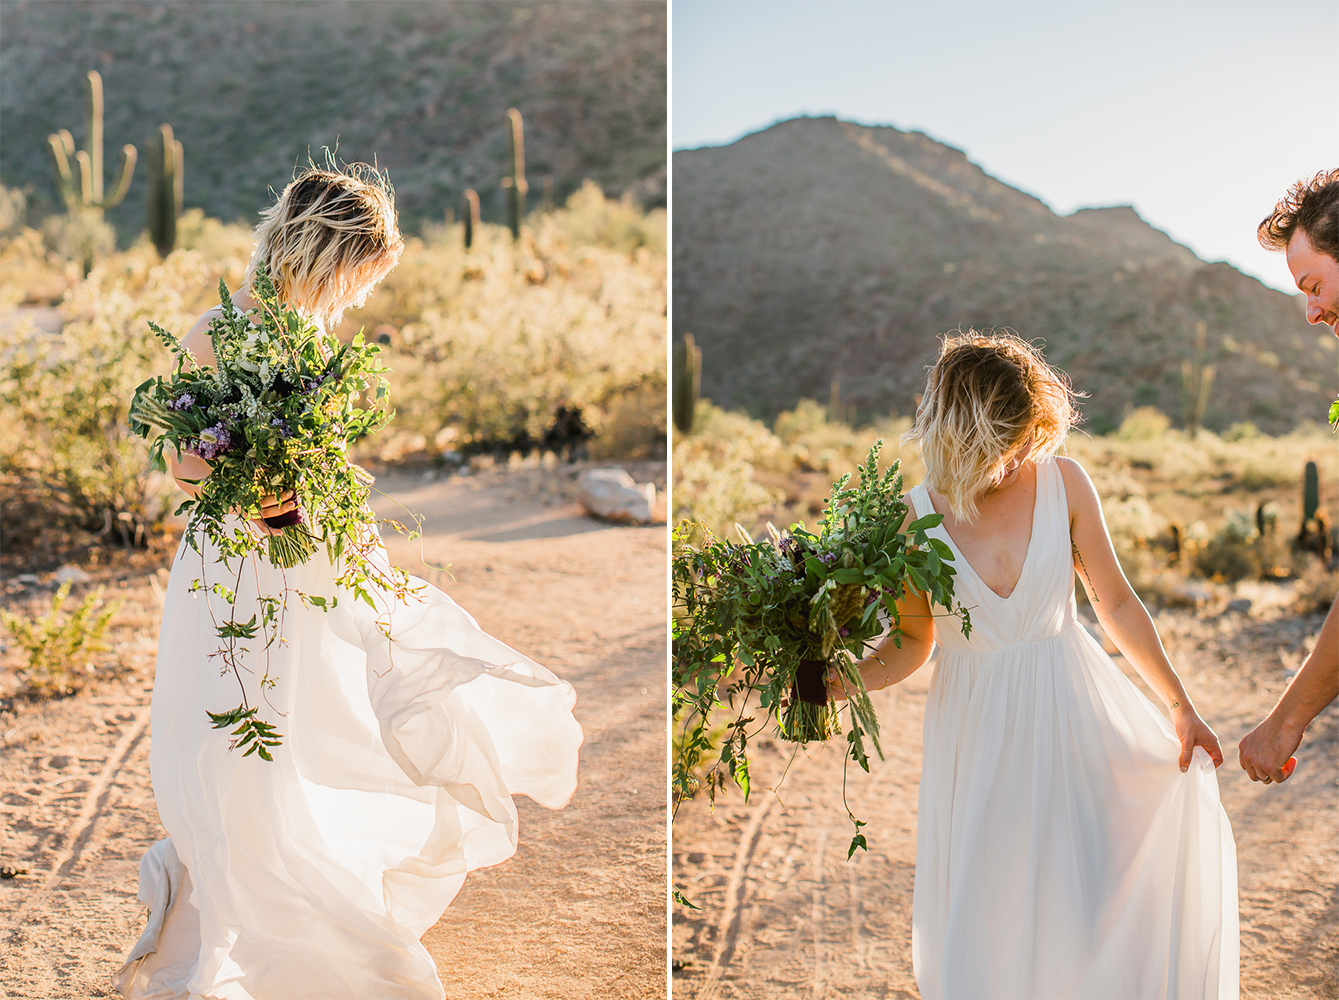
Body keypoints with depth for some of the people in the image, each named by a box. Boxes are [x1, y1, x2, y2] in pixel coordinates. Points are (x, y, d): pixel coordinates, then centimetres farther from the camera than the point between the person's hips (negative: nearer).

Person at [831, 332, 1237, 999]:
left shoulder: (1062, 482, -8)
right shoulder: (914, 517, -9)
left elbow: (1115, 602, 2)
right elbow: (910, 644, 1)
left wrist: (1180, 705, 3)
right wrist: (827, 686, -14)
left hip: (1069, 705, 0)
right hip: (977, 727, 0)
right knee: (988, 919, 5)